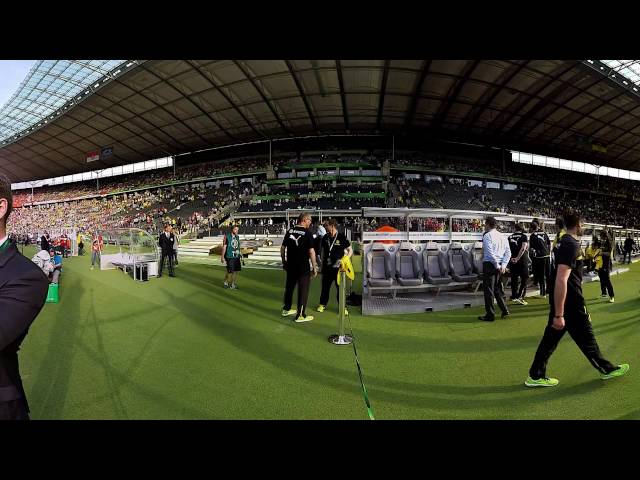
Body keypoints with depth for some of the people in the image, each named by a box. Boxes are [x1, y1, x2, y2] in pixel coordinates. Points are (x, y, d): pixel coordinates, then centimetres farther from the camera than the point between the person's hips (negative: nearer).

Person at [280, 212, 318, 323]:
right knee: (303, 290, 4)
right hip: (303, 267, -6)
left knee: (289, 287, 19)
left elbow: (282, 248, 8)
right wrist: (314, 268, -8)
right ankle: (300, 315, 9)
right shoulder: (307, 233, -12)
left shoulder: (289, 231, 4)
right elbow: (311, 251, -15)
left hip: (290, 266, 6)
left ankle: (286, 309, 33)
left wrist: (284, 262, 19)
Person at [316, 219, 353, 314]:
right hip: (327, 267, 4)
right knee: (325, 286, 11)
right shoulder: (325, 238, 6)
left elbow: (350, 251, -1)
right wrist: (321, 265, 12)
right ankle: (323, 304, 27)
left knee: (340, 287, 5)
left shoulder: (342, 237, -8)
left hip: (338, 267, -3)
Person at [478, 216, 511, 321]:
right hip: (499, 266, 7)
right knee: (498, 288, 21)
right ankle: (505, 310, 24)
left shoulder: (487, 235, -11)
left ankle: (490, 315, 5)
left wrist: (497, 265, -14)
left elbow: (490, 253, -20)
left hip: (490, 264, -7)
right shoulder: (502, 236, 10)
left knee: (489, 289, 0)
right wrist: (503, 265, -1)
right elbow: (508, 252, 6)